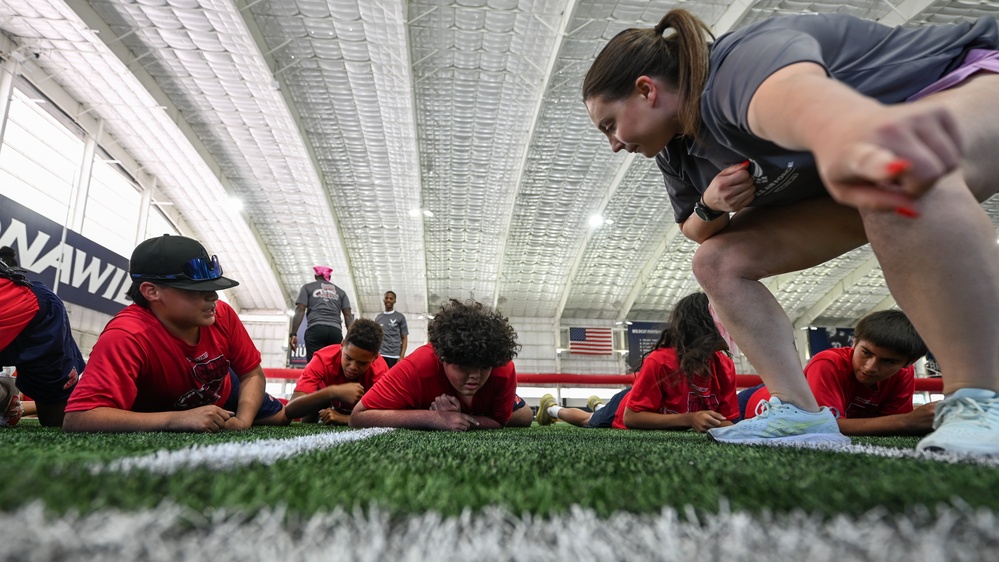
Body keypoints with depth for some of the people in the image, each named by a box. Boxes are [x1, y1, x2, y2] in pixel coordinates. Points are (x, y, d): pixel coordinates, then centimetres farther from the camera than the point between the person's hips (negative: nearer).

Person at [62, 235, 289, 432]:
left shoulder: (222, 315, -28)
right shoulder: (125, 336, -42)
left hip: (224, 395, 3)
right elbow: (77, 418, -50)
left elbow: (252, 373, -14)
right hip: (166, 418, -2)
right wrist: (177, 419, -54)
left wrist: (243, 420, -32)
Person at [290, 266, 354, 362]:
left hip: (316, 329, -2)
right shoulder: (340, 291, 25)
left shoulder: (307, 287, 20)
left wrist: (293, 334, 2)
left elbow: (300, 311, 7)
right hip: (336, 331, 2)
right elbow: (348, 315, 15)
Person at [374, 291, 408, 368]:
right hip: (380, 355, 3)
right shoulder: (378, 318, 14)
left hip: (395, 356, -3)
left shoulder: (400, 317, 5)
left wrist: (402, 356, -7)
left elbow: (404, 338, 3)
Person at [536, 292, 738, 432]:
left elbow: (725, 419, -19)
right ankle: (552, 408, 57)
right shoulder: (659, 361, -43)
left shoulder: (725, 367, -27)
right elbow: (630, 417, -41)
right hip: (625, 410, -5)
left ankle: (597, 406, 68)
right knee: (588, 421, 28)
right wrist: (689, 419, -49)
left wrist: (725, 427, -44)